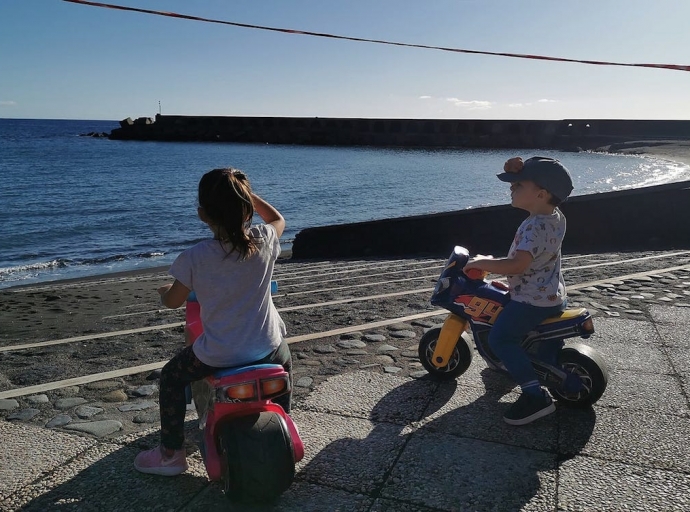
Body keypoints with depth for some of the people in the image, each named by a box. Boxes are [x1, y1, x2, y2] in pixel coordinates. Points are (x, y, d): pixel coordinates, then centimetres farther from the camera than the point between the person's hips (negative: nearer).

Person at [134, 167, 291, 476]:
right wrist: (247, 194, 13)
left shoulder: (194, 258, -17)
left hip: (218, 355, -2)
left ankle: (171, 453, 33)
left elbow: (173, 301, -1)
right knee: (284, 364, 37)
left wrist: (164, 290, 21)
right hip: (268, 347, 3)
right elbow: (278, 219, 14)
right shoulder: (264, 241, -11)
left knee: (171, 377, 25)